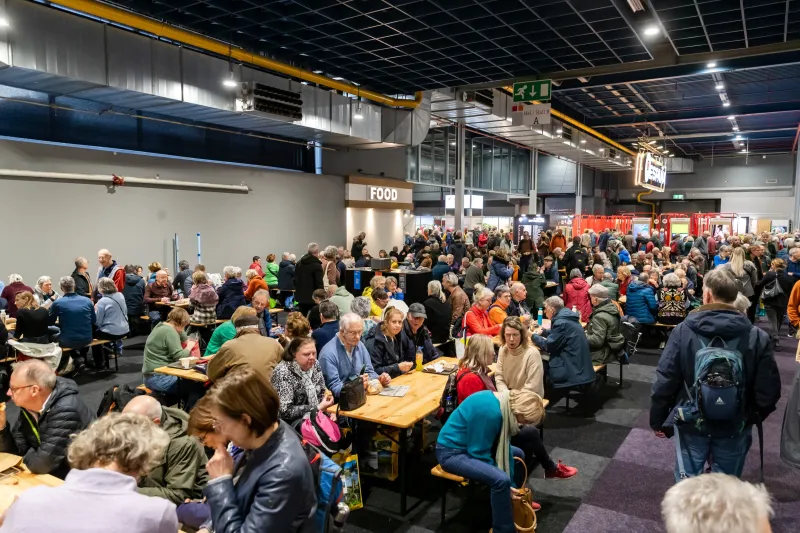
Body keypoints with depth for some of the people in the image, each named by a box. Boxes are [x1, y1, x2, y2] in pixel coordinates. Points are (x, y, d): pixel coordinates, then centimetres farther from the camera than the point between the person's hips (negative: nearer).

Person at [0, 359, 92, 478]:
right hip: (51, 476, 8)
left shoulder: (66, 411, -29)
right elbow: (16, 450, 5)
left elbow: (41, 464, -27)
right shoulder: (29, 406, -1)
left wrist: (27, 455, -7)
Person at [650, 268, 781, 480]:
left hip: (692, 424, -1)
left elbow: (665, 382, -13)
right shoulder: (757, 337, -13)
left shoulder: (683, 331, -16)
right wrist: (754, 416, 13)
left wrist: (658, 420, 1)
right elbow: (768, 391, -8)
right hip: (734, 427, 1)